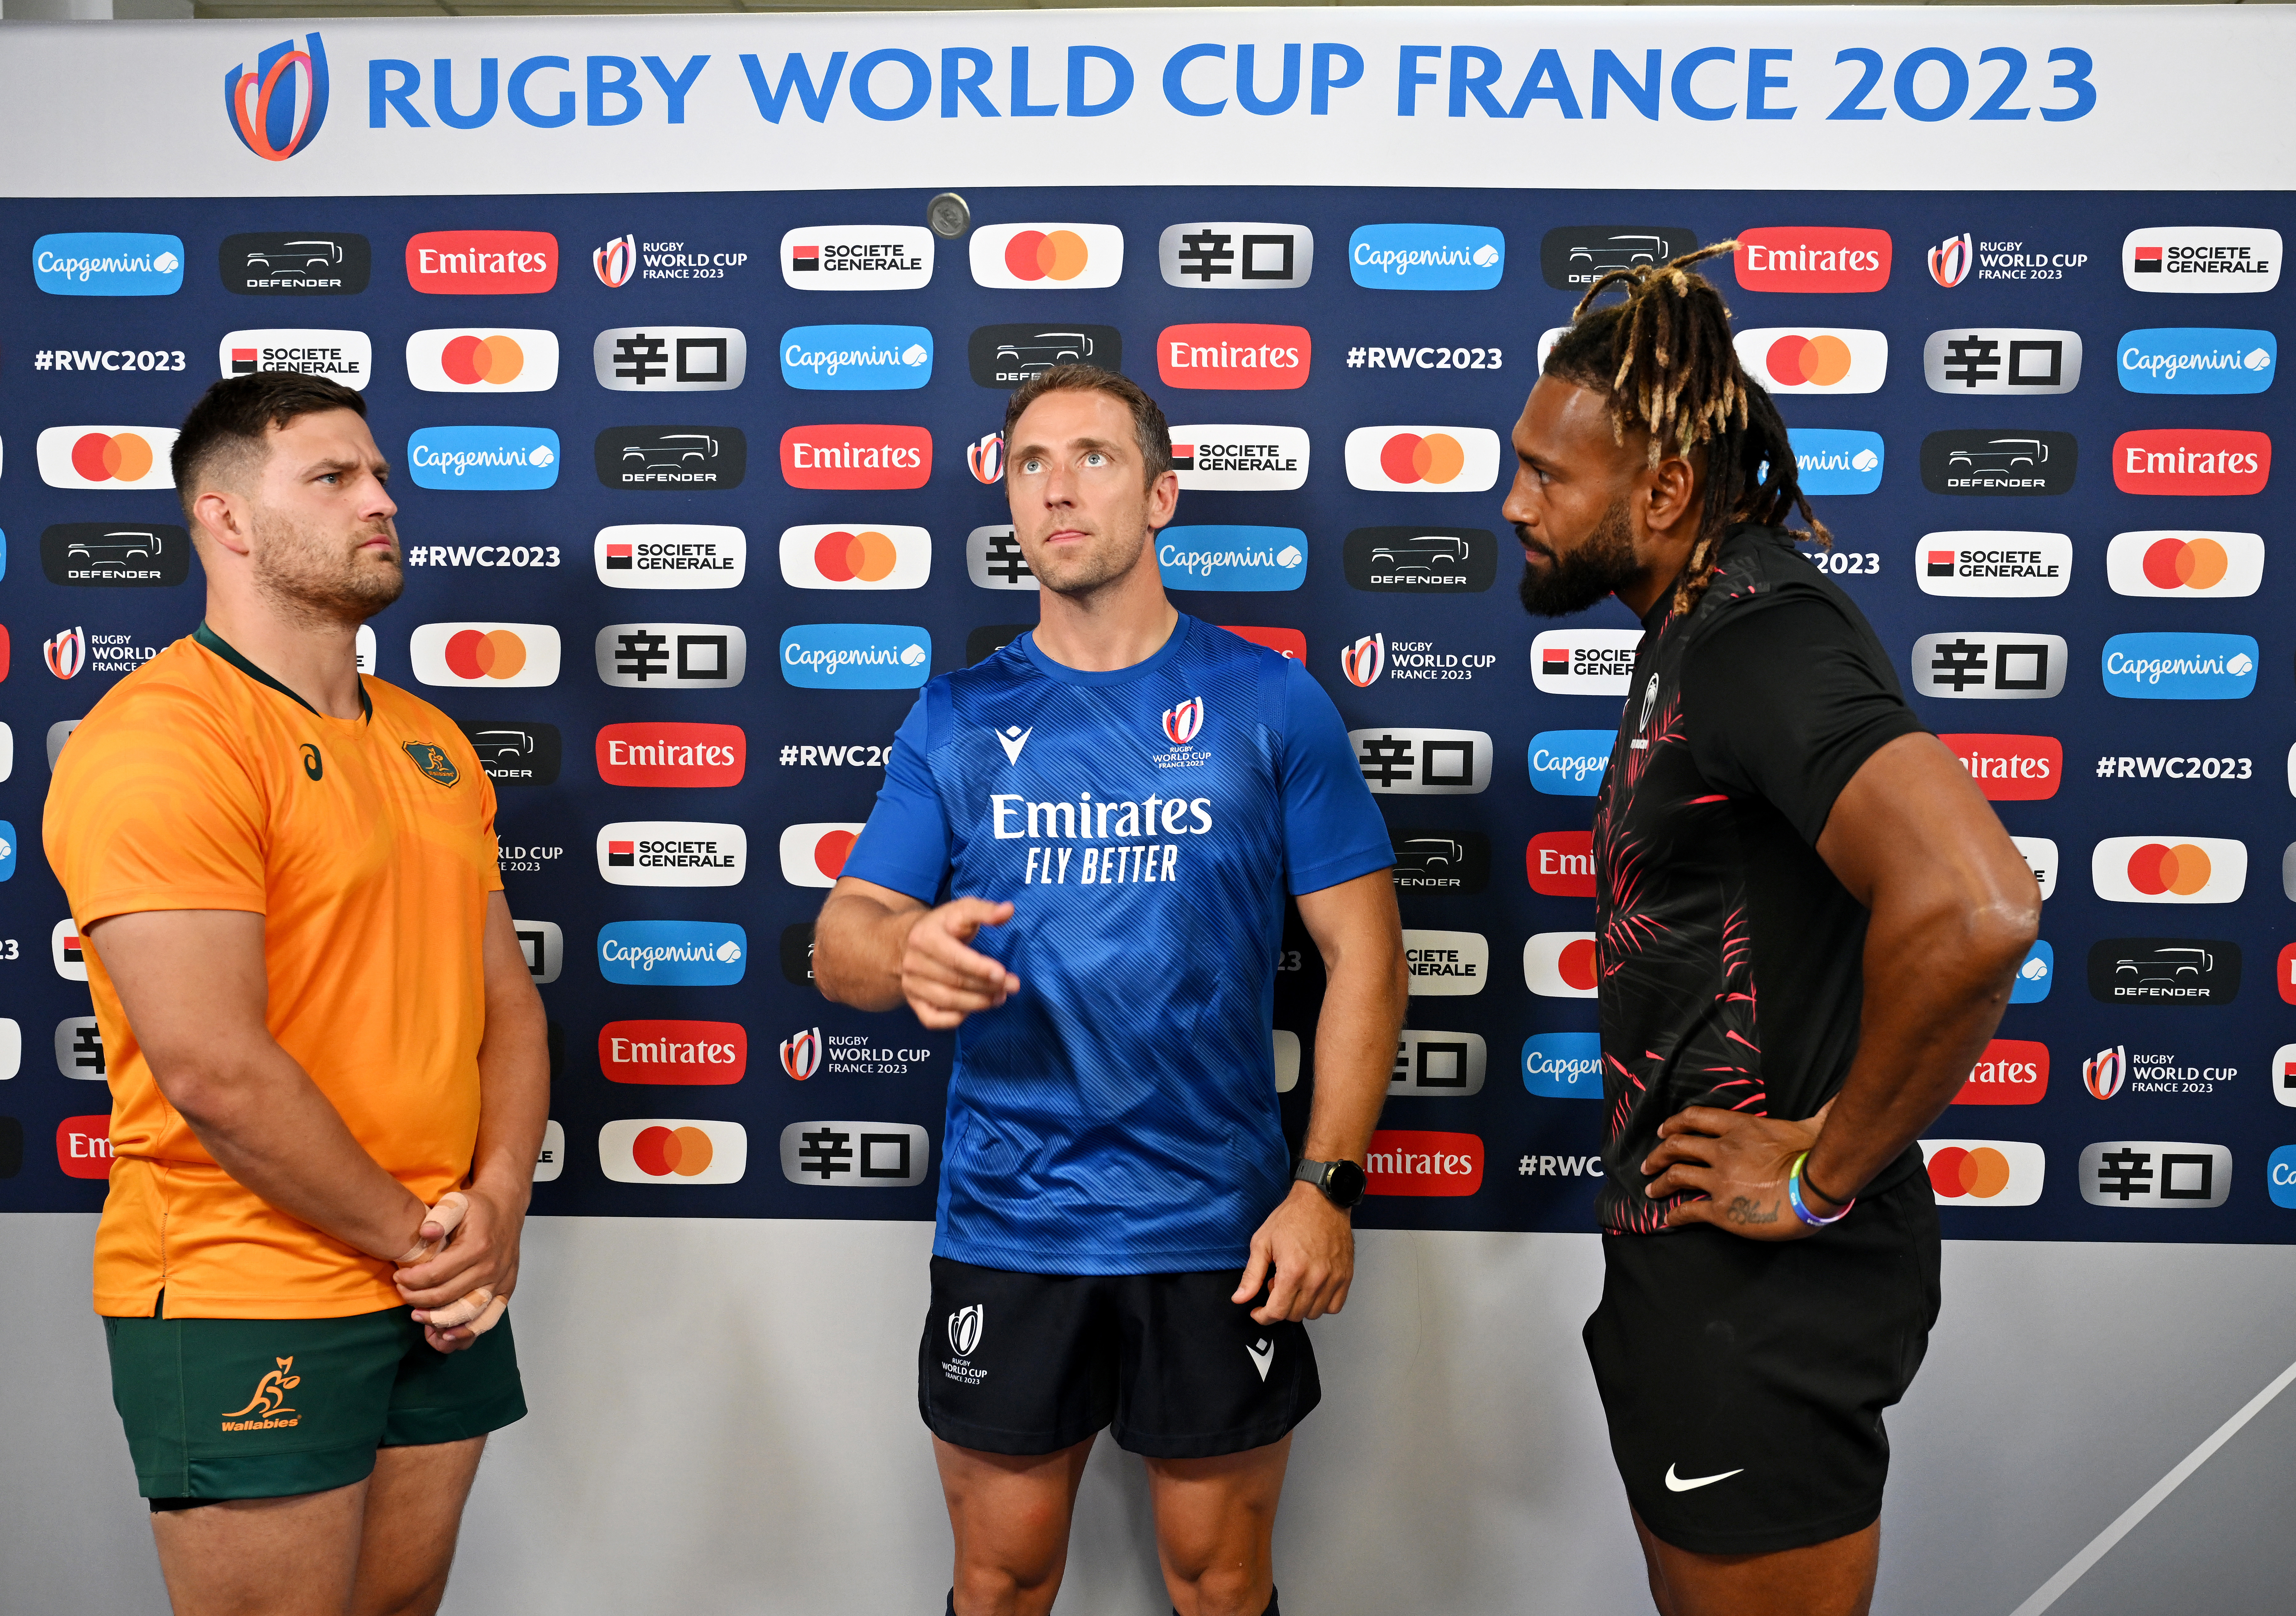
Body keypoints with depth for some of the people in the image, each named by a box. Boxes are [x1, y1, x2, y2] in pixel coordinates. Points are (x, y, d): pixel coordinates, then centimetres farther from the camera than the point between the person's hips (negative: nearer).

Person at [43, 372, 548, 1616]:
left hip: (443, 1291, 7)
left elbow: (507, 999, 10)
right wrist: (418, 1236, -11)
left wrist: (498, 1203, -5)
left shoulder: (430, 743, 11)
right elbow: (214, 1071, -21)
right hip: (243, 1308, -7)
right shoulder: (159, 740, -14)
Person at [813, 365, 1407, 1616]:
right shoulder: (957, 716, 3)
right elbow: (839, 942, 0)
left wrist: (1328, 1186, -10)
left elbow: (1365, 959, -3)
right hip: (1004, 1229, 1)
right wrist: (905, 952, -23)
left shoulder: (1270, 702, -2)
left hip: (1217, 1230, -1)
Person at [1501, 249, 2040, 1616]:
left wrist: (1826, 1176, -24)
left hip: (1766, 1292, -10)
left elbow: (1973, 906, -37)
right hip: (1693, 1255, 10)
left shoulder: (1760, 635, -22)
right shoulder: (1703, 626, 10)